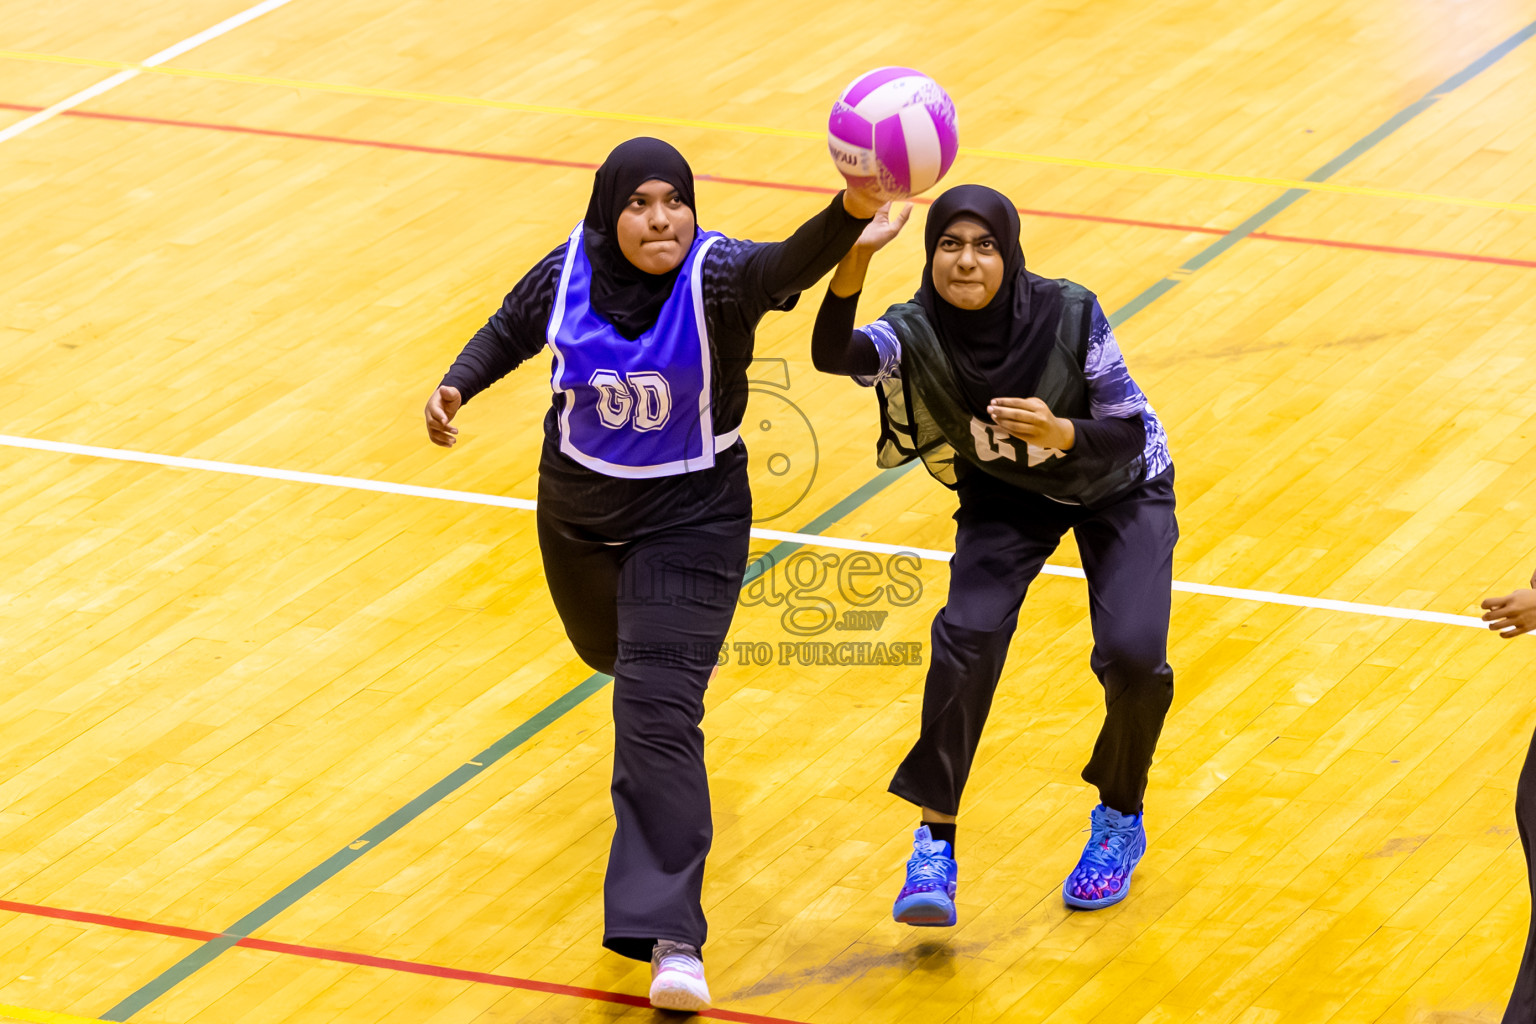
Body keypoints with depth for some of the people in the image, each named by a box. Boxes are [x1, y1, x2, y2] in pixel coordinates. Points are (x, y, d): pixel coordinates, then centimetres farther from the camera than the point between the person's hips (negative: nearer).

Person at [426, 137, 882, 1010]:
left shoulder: (717, 276, -26)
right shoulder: (568, 275, -14)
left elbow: (789, 264, -48)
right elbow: (511, 332, 8)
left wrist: (850, 215, -67)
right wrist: (457, 386, -9)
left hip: (690, 518, -5)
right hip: (577, 504, 5)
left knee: (658, 716, -17)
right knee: (610, 649, 31)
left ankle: (672, 938, -18)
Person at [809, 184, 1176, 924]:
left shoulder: (1069, 317, -30)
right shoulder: (916, 334, -28)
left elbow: (1130, 432, -23)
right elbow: (831, 355, -49)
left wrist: (1060, 434, -45)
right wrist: (854, 259, -67)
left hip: (1117, 488, -1)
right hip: (1005, 495, 1)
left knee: (1131, 655, -19)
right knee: (967, 635, -24)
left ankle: (1120, 821, 11)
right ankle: (934, 848, -13)